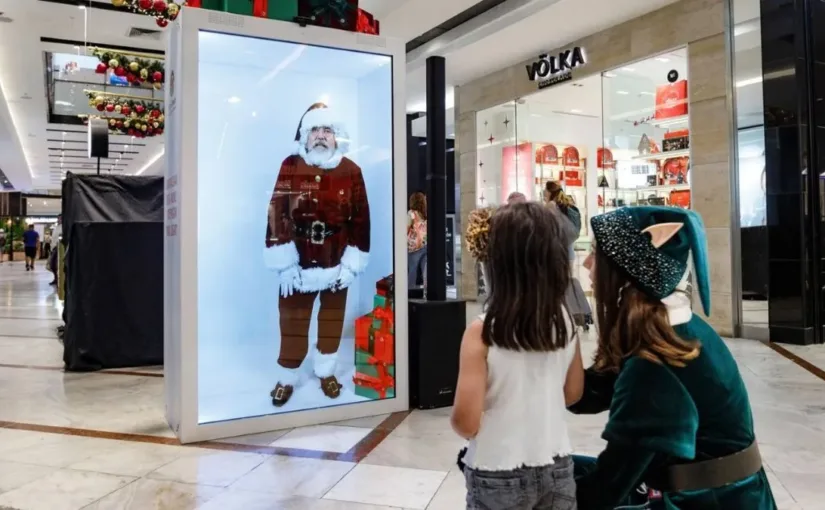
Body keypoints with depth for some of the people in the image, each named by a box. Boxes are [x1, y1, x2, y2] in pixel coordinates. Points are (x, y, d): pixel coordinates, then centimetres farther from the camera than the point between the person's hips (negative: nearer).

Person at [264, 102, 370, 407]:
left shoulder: (351, 171, -4)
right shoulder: (290, 167, -5)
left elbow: (360, 221, -2)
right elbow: (277, 216, -8)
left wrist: (352, 265, -6)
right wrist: (285, 265, -12)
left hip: (336, 265, 1)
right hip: (298, 265, -1)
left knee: (332, 320, 16)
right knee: (292, 322, 10)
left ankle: (326, 371, 37)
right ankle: (286, 379, 29)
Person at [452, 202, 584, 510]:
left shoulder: (482, 332, -22)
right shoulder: (565, 320, -8)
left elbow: (466, 423, -19)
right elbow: (573, 393, 6)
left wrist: (457, 420, 1)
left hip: (498, 477, -3)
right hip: (557, 468, 4)